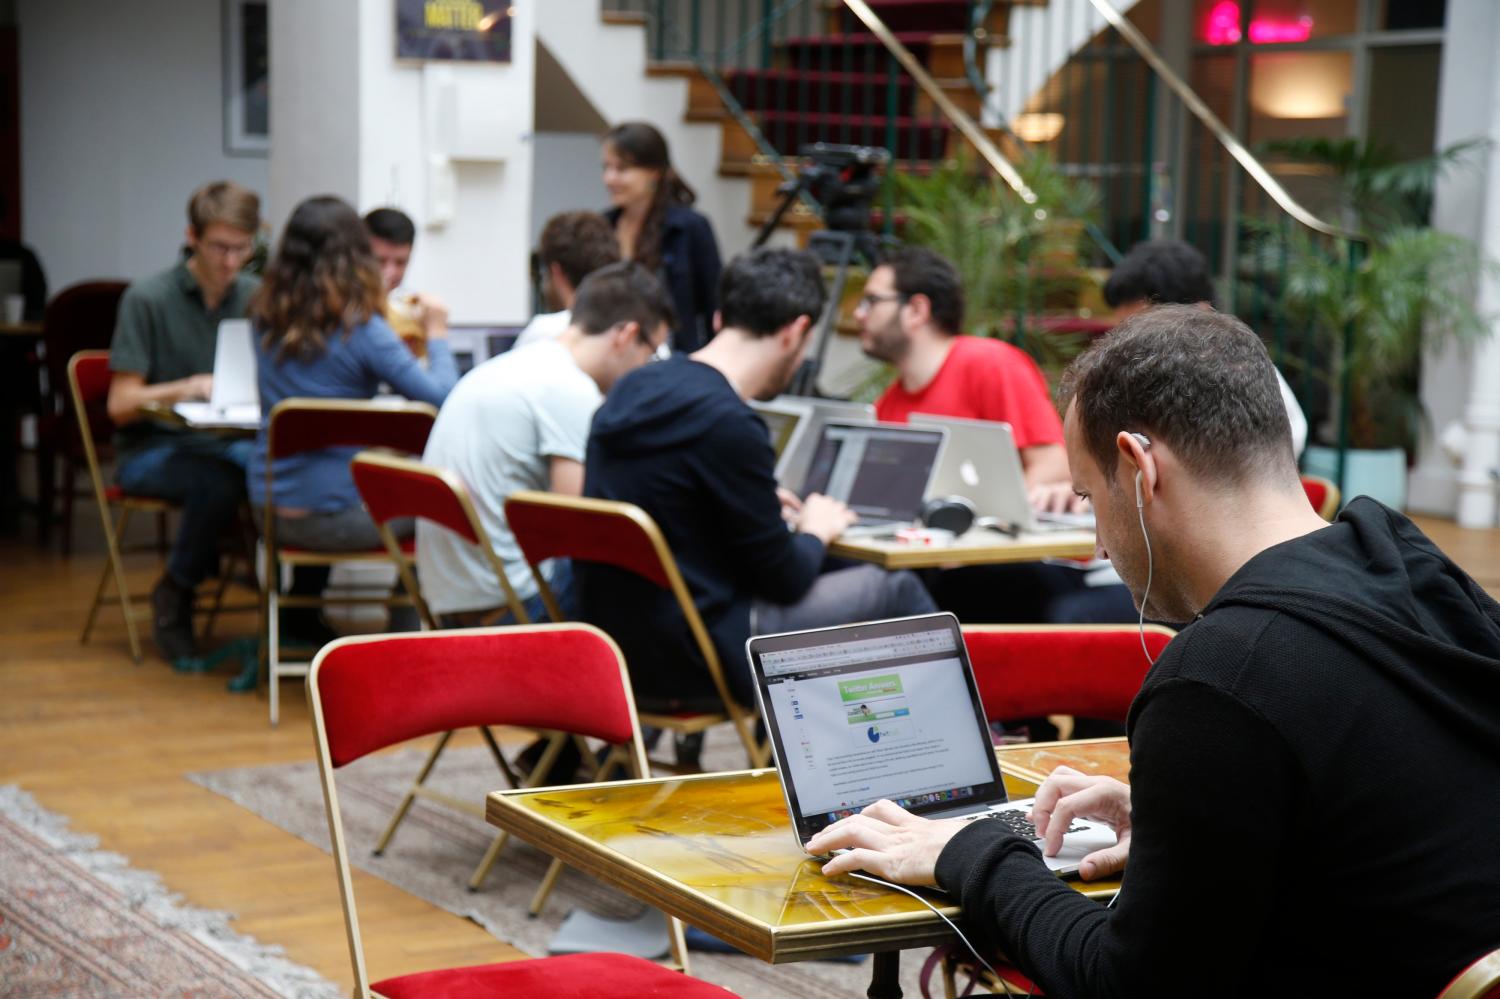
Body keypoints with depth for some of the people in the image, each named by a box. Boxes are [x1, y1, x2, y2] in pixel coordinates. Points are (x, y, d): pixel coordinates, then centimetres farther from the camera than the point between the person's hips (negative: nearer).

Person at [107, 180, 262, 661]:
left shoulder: (256, 297, 8)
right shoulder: (147, 299, -6)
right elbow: (121, 405, -8)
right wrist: (183, 389, -26)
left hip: (231, 443, 4)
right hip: (153, 449, -3)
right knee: (219, 482, -37)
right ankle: (175, 595, -9)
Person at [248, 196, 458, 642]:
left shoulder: (266, 318, 1)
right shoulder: (360, 329, -17)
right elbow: (442, 396, -18)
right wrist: (436, 333, -2)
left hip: (268, 510, 6)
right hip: (336, 516, -6)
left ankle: (300, 616, 43)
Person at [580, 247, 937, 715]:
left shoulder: (634, 388, 4)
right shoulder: (729, 425, -23)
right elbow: (784, 579, -13)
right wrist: (815, 531, 7)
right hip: (689, 668, -9)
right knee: (895, 591, 5)